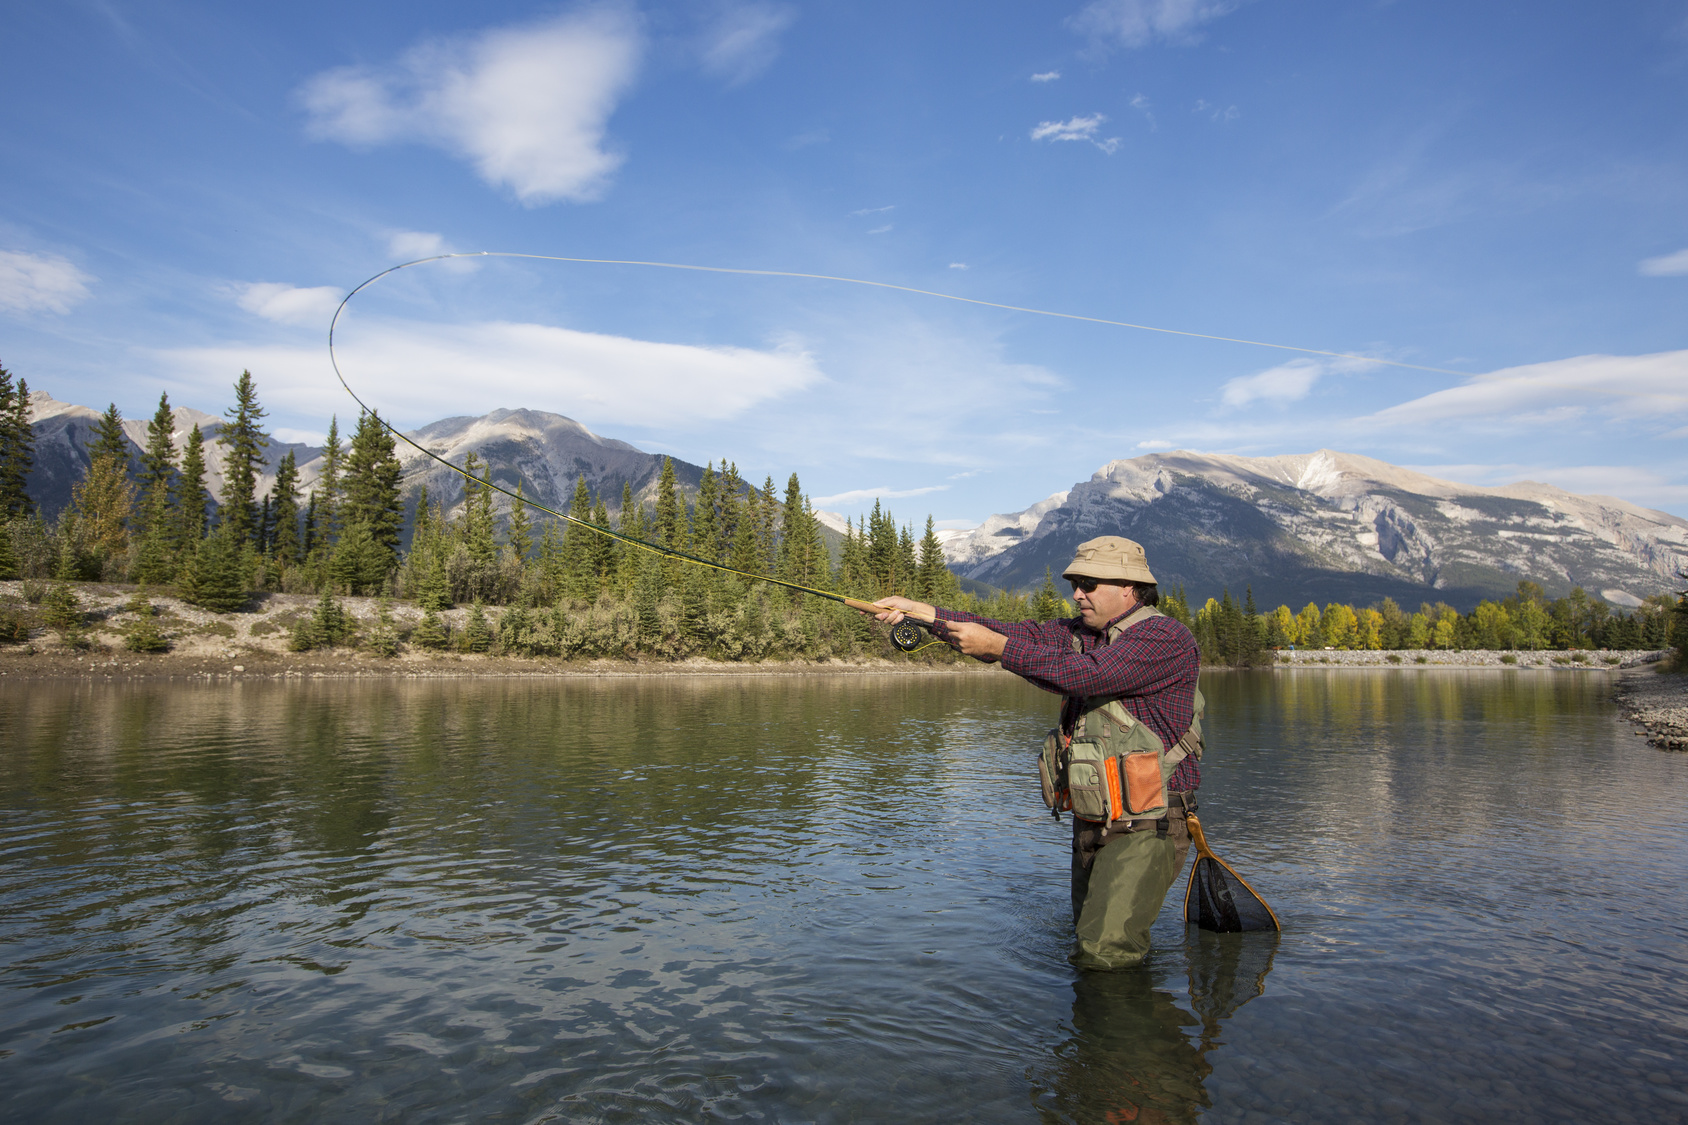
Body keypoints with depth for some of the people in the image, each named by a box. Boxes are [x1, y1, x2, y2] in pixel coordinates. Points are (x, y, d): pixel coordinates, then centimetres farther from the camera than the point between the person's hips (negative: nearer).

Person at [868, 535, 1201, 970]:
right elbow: (1017, 634, 0)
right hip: (1091, 821, 8)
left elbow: (1085, 674, -28)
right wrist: (923, 612, -10)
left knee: (1104, 954, -10)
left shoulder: (1167, 638, -14)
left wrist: (996, 647, -25)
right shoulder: (1081, 632, 12)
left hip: (1146, 825, -8)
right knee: (1086, 937, 16)